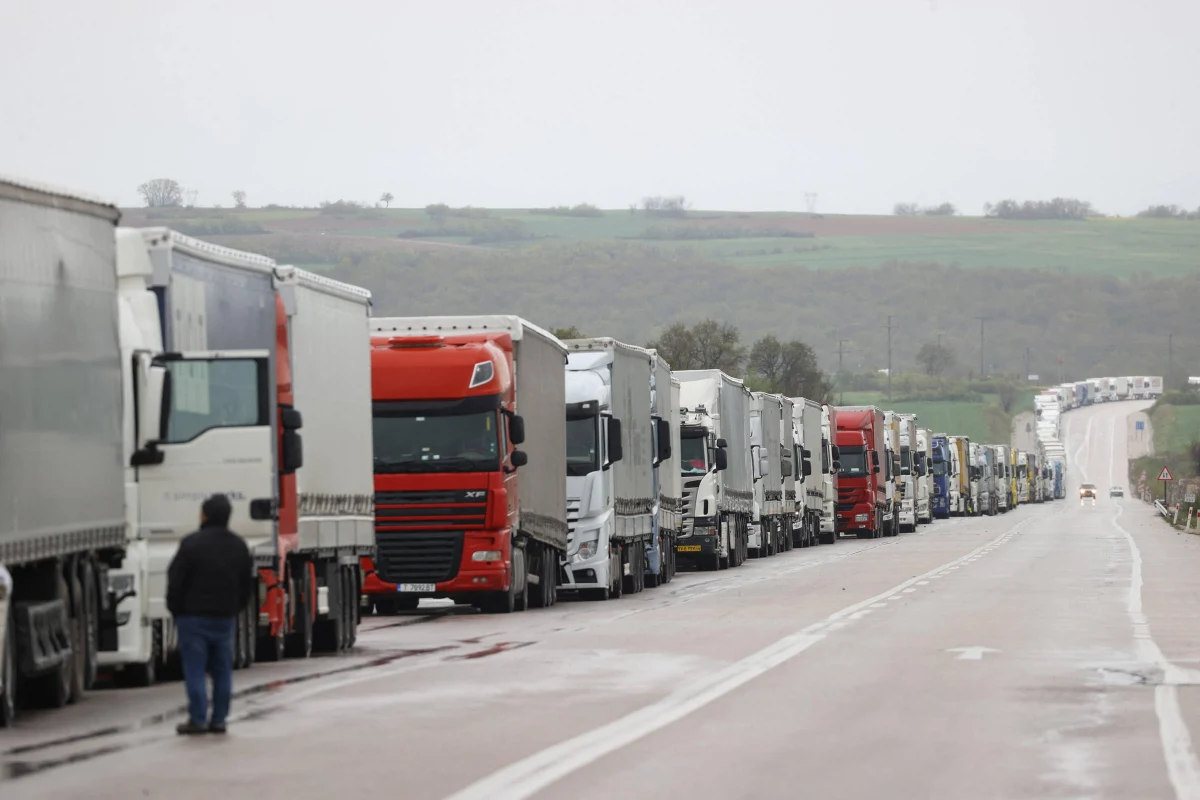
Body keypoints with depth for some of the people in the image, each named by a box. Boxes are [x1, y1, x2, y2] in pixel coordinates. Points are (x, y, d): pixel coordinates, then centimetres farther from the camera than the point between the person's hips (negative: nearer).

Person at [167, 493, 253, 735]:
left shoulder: (192, 543, -13)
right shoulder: (239, 546, 8)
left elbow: (176, 580, -11)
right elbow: (247, 585, 14)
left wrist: (175, 609, 2)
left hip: (194, 615, -5)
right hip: (225, 617, 5)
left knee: (195, 670, -2)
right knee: (222, 670, 8)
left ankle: (198, 719, -5)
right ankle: (218, 720, 9)